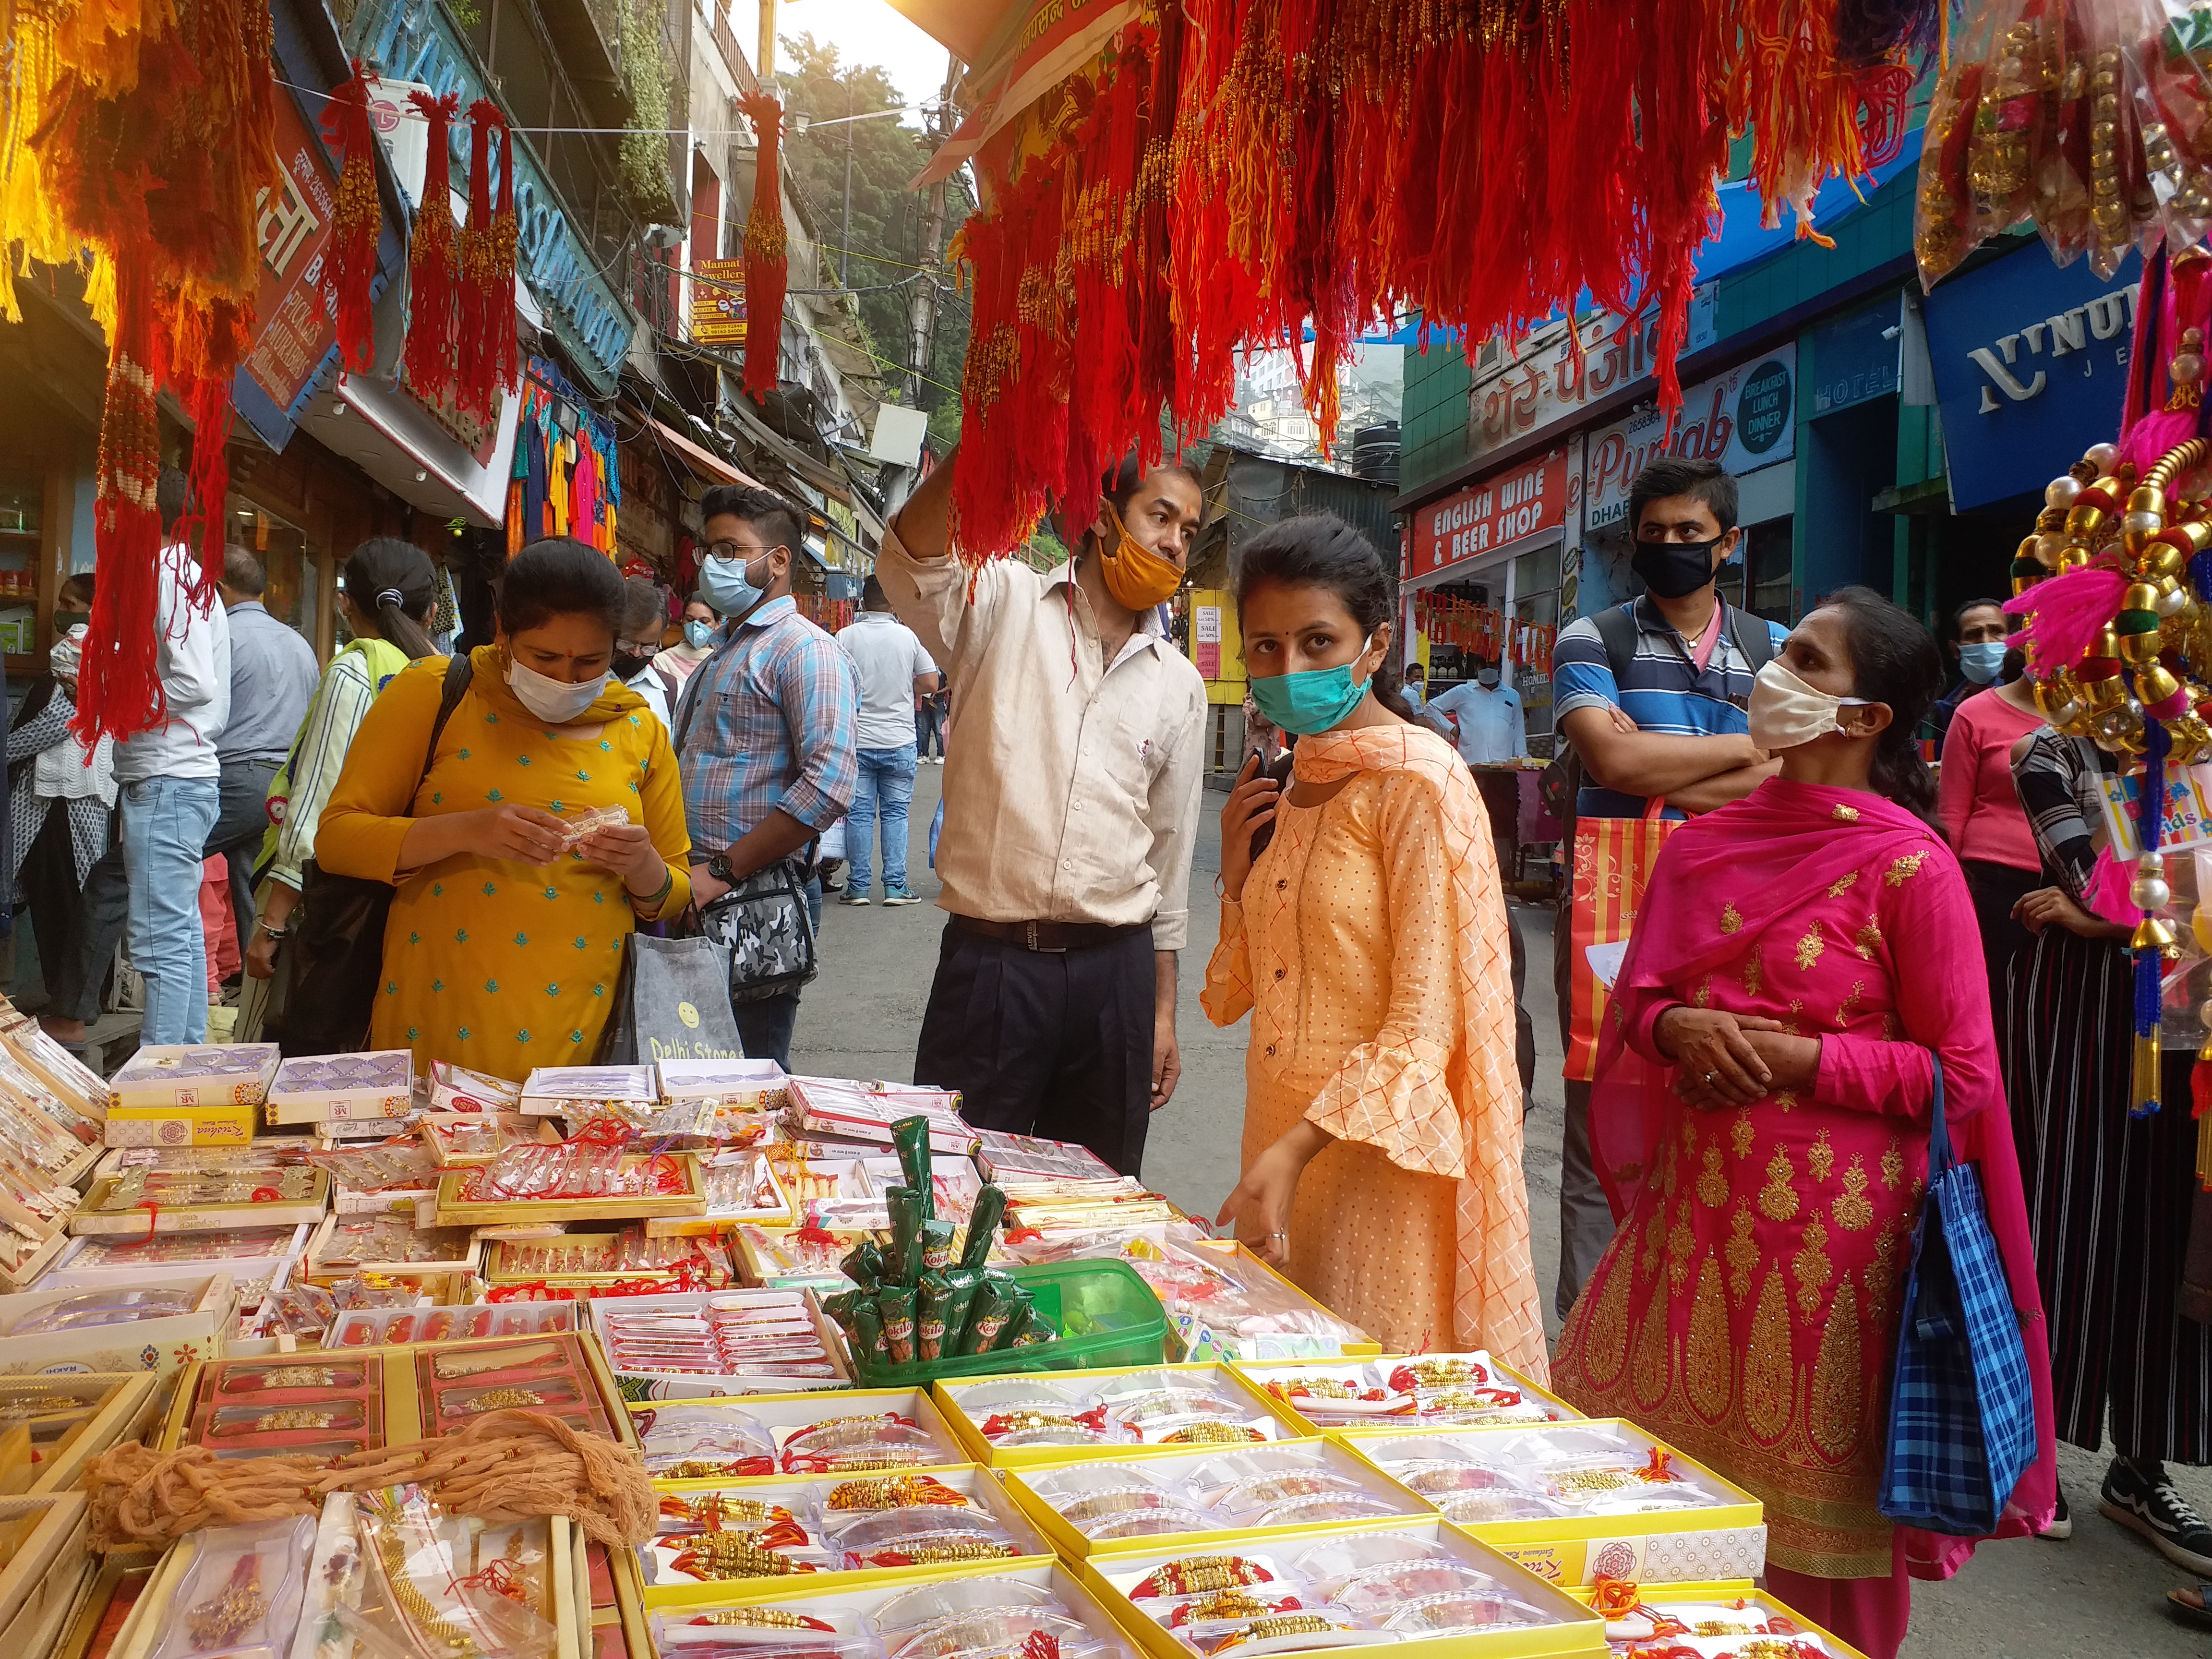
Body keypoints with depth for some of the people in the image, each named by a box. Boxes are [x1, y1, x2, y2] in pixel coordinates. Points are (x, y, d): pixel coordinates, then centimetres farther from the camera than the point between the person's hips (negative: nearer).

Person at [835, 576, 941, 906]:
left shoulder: (846, 637, -5)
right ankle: (895, 886, 4)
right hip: (899, 742, 0)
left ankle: (858, 886, 7)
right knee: (896, 813, 7)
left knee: (859, 813, 5)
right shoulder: (908, 636, -2)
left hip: (857, 741, 0)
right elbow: (931, 684, 0)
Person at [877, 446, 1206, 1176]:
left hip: (1114, 972, 4)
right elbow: (911, 562, -22)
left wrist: (1163, 1011, 14)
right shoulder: (1004, 604, 1)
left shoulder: (1178, 685, 12)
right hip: (987, 959, -3)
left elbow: (1170, 850, 15)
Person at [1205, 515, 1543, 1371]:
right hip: (1282, 1137, 7)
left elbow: (1425, 1022, -18)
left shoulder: (1419, 782, -13)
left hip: (1380, 1156, -7)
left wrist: (1298, 1149, -23)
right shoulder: (1294, 785, 11)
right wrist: (1238, 876, 3)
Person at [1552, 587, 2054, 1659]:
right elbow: (1637, 996, 16)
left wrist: (1799, 1059, -16)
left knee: (1807, 1511, 5)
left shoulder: (1908, 866, -9)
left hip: (1830, 1220, -5)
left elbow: (1961, 1077, -7)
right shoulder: (1705, 845, 7)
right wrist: (1678, 1028, -6)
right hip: (1696, 1202, 5)